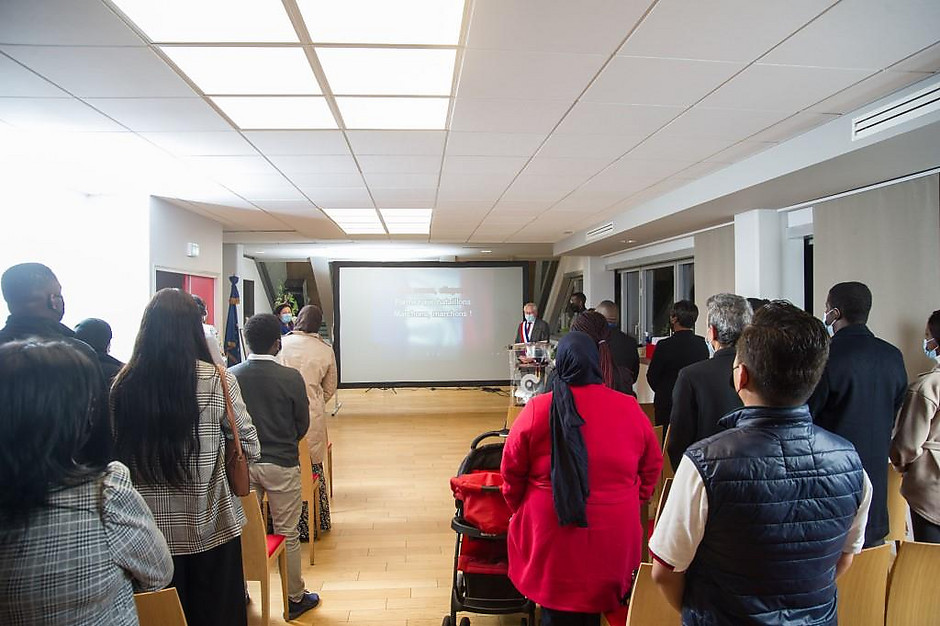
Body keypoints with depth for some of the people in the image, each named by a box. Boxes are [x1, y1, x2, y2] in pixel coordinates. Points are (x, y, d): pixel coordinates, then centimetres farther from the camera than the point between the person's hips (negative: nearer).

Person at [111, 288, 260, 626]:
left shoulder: (122, 384, -8)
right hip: (208, 527, -2)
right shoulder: (215, 379, -16)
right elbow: (250, 448, -7)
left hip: (149, 527, 3)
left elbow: (116, 452, 2)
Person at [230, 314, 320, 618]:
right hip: (281, 464, -3)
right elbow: (303, 424, -4)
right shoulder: (290, 377, -14)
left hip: (243, 462, 3)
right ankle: (295, 599, 21)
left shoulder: (231, 376, -7)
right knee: (287, 534, 9)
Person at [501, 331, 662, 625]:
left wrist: (519, 508, 14)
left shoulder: (537, 410, -13)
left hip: (552, 535, -2)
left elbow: (512, 472, -4)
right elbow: (652, 466, 6)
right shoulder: (629, 409, -6)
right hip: (614, 541, 2)